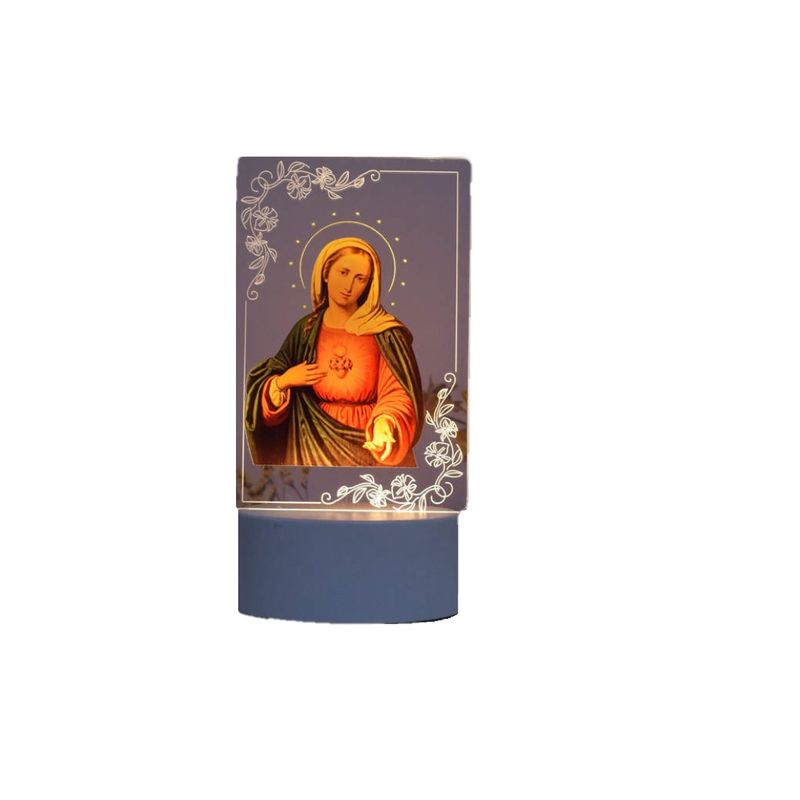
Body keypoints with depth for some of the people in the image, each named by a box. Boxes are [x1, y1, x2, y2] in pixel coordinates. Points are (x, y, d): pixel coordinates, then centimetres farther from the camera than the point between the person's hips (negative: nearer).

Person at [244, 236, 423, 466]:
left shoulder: (384, 331, -11)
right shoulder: (306, 329, -1)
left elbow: (397, 393, -19)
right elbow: (270, 403, 4)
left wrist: (384, 426, -37)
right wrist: (283, 381, -16)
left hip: (371, 445, -2)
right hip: (318, 444, 3)